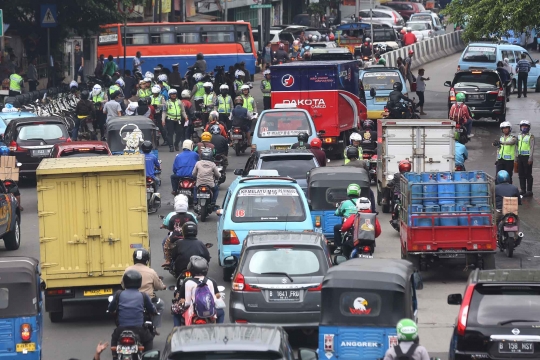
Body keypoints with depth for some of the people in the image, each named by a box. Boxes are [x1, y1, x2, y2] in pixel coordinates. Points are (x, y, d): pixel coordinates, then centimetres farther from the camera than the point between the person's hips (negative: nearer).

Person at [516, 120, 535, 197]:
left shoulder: (531, 136, -6)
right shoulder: (519, 136, 14)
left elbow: (532, 148, -11)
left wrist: (530, 158, -17)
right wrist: (516, 157, 14)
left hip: (527, 157, -6)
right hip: (520, 156, 6)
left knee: (528, 175, -3)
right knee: (521, 175, 9)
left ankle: (529, 191, 1)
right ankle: (523, 190, 16)